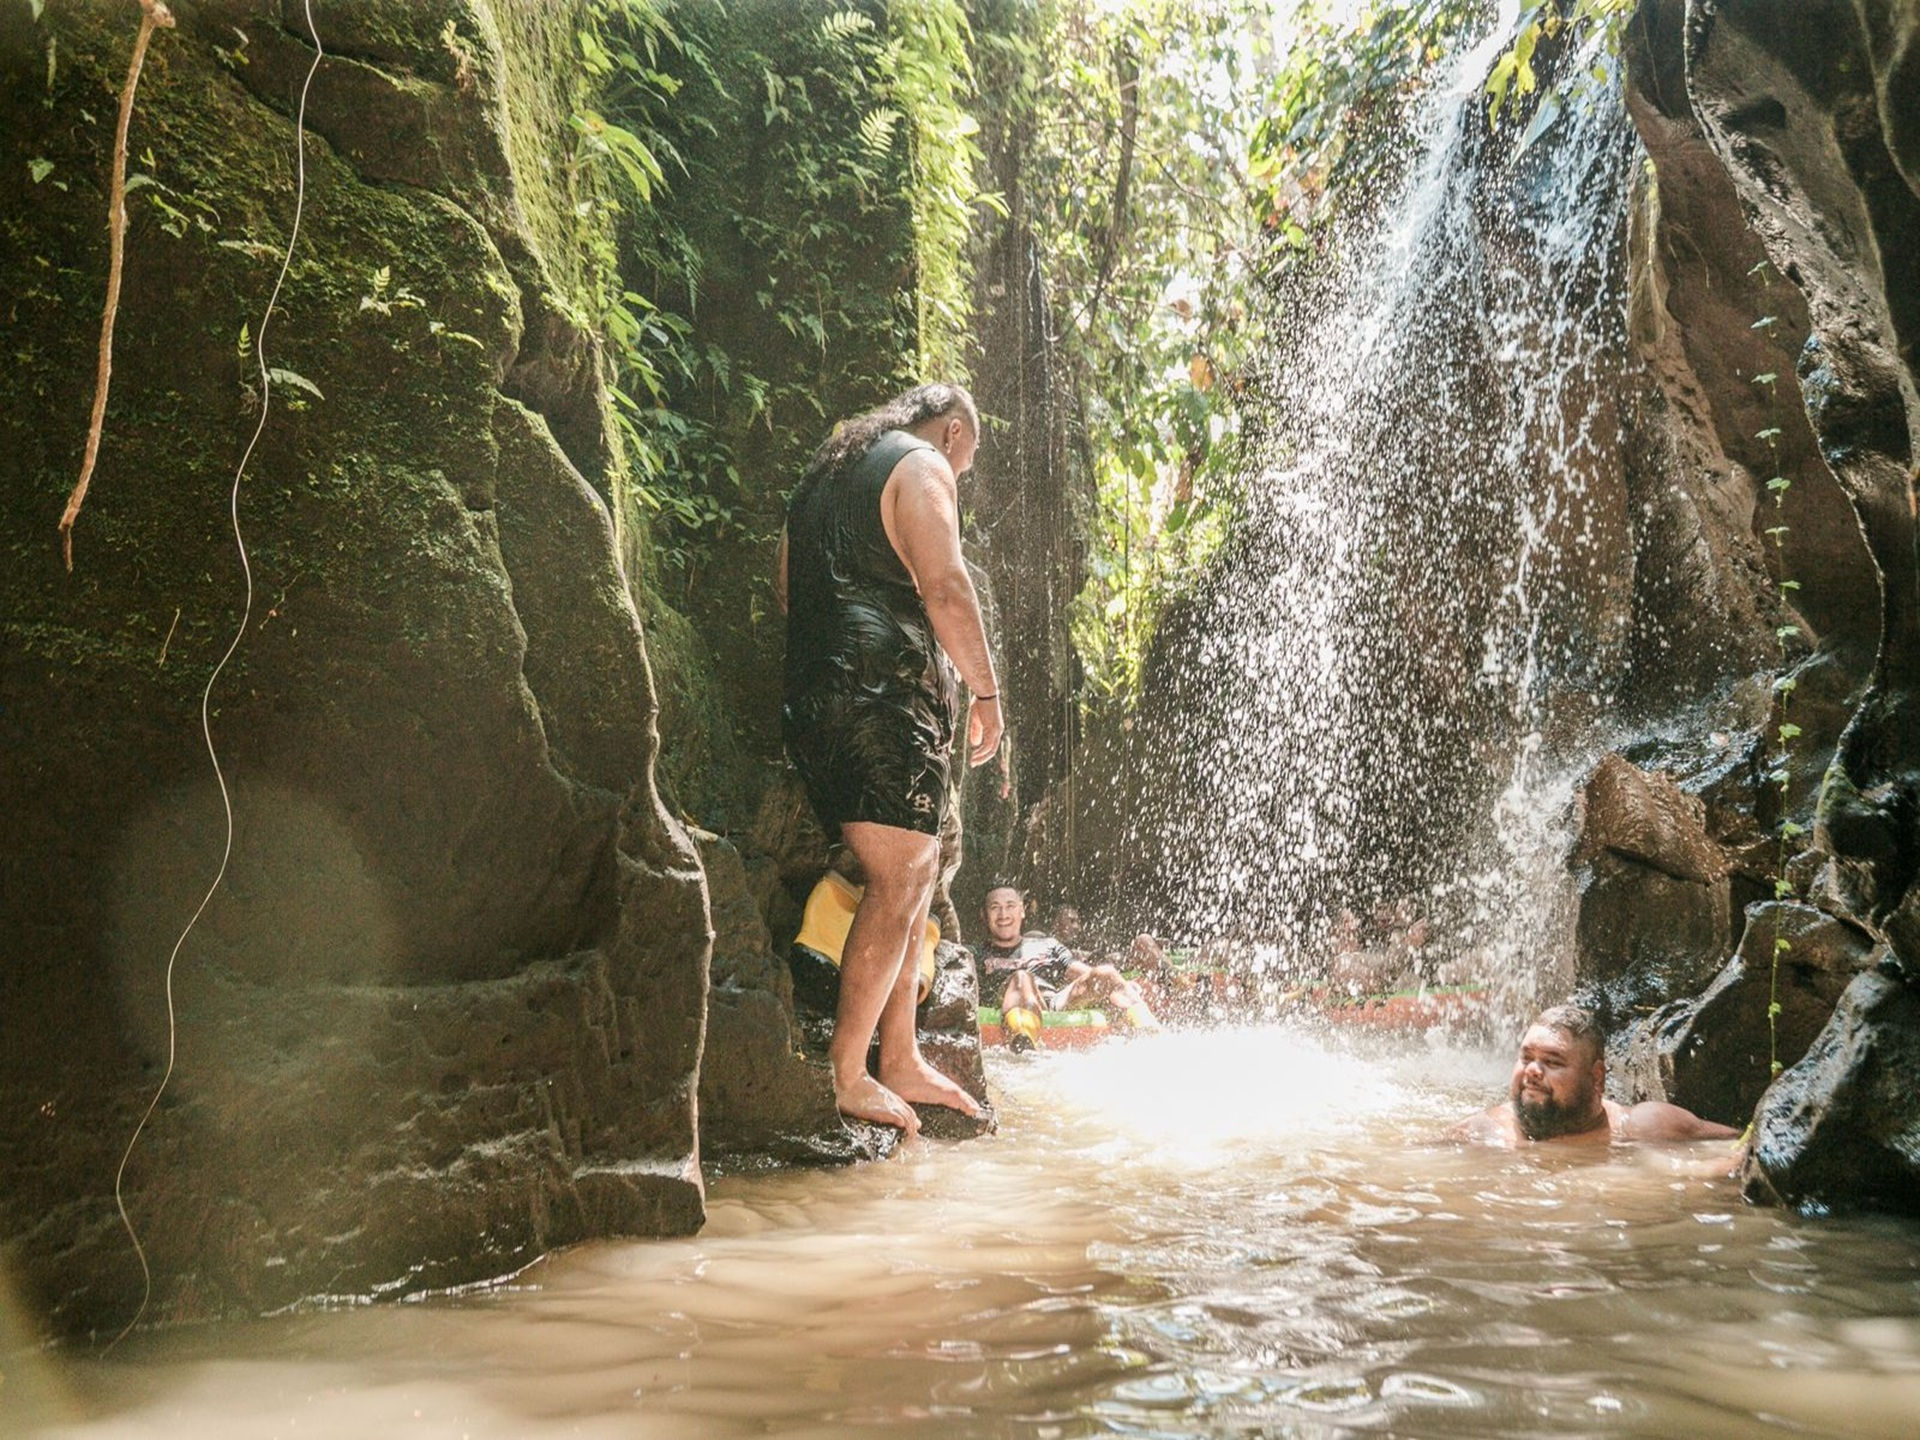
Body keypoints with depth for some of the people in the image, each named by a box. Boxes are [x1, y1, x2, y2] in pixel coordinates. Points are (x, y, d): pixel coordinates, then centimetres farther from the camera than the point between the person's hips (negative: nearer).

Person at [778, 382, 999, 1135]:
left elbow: (786, 587, 27)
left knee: (914, 873, 14)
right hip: (886, 693, -9)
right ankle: (847, 1074, -7)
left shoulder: (825, 473, 25)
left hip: (814, 695, 9)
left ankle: (901, 1058, 17)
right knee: (897, 885, -7)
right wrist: (986, 690, -9)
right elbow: (945, 587, -14)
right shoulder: (922, 467, -2)